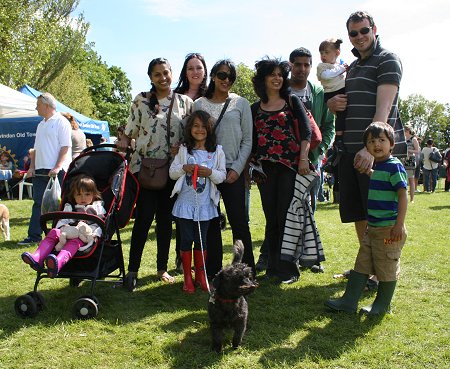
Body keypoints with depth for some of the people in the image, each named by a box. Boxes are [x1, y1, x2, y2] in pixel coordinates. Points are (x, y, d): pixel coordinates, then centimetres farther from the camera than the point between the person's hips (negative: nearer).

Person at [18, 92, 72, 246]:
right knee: (38, 203, 6)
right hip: (40, 170, 8)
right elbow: (36, 148, 22)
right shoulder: (41, 125, 20)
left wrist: (57, 167, -20)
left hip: (56, 171, -7)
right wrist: (32, 167, 11)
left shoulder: (61, 122, -5)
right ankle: (34, 235, 9)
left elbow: (65, 147, -12)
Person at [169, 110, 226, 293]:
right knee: (186, 239, 4)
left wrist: (210, 172, -18)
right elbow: (172, 173, 3)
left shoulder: (217, 151, 1)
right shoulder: (183, 149, 2)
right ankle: (187, 277, 15)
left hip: (205, 204, 0)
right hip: (185, 202, 0)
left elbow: (222, 175, 1)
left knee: (201, 240, 10)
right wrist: (184, 168, -16)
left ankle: (200, 275, 24)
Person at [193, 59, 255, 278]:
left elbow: (247, 140, 4)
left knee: (239, 221, -3)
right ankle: (213, 270, 16)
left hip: (233, 171, -1)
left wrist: (237, 168, -7)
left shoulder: (241, 104, 6)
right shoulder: (199, 104, 9)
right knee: (210, 222, 6)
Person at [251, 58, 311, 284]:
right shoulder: (255, 108, 13)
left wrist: (303, 158, -12)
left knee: (286, 216, -6)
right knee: (271, 217, 5)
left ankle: (288, 268, 3)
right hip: (264, 167, 3)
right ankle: (273, 266, 15)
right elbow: (252, 140, 15)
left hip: (289, 164, -2)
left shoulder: (292, 101, 7)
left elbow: (306, 131, -1)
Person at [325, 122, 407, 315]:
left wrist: (399, 224, -23)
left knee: (386, 267, 4)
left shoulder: (394, 166, -13)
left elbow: (402, 195, -19)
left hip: (389, 228, -9)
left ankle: (382, 305, 19)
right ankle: (349, 301, 16)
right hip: (372, 227, 9)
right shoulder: (377, 167, 12)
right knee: (362, 264, 11)